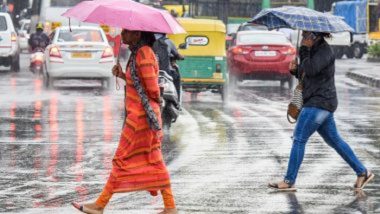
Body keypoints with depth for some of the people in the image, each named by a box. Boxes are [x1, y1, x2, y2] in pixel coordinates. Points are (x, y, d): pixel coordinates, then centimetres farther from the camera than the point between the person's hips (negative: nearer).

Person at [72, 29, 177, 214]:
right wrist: (123, 75, 3)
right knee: (153, 162, 11)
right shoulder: (139, 52, 11)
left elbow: (153, 91, -19)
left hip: (140, 116, -10)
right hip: (143, 116, 10)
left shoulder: (144, 54, -18)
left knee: (123, 160, -2)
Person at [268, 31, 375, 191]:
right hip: (320, 103, 10)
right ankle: (362, 172, 18)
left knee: (299, 139, -9)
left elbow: (311, 70, -28)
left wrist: (304, 49, -17)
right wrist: (295, 70, 1)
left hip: (319, 103, -10)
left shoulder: (324, 50, -14)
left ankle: (289, 181, -6)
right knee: (334, 140, 13)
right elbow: (304, 75, 22)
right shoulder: (313, 50, 15)